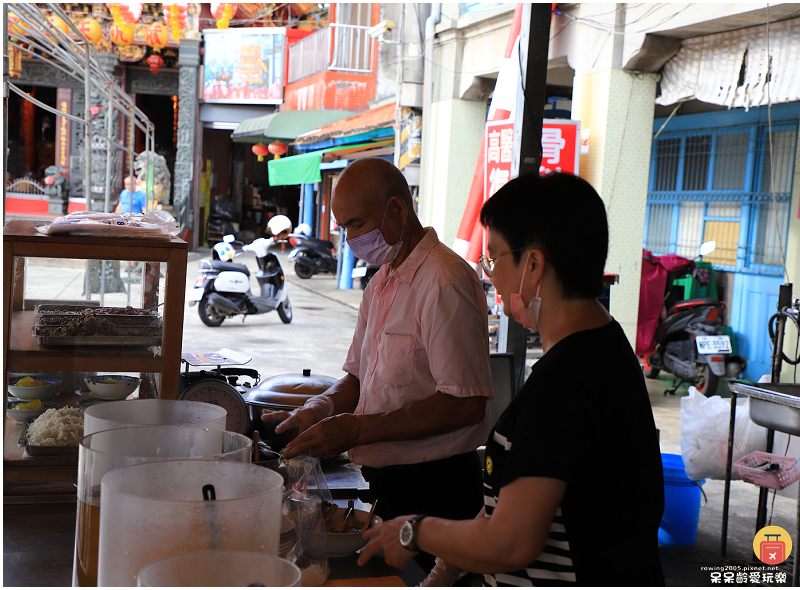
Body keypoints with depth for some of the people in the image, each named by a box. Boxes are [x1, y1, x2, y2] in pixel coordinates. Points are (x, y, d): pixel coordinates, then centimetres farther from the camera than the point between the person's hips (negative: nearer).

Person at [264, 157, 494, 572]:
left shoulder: (446, 282, -17)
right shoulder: (381, 283, 14)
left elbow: (465, 404, -22)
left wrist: (358, 430, -21)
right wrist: (320, 409, -1)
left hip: (433, 490, -8)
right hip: (382, 482, 8)